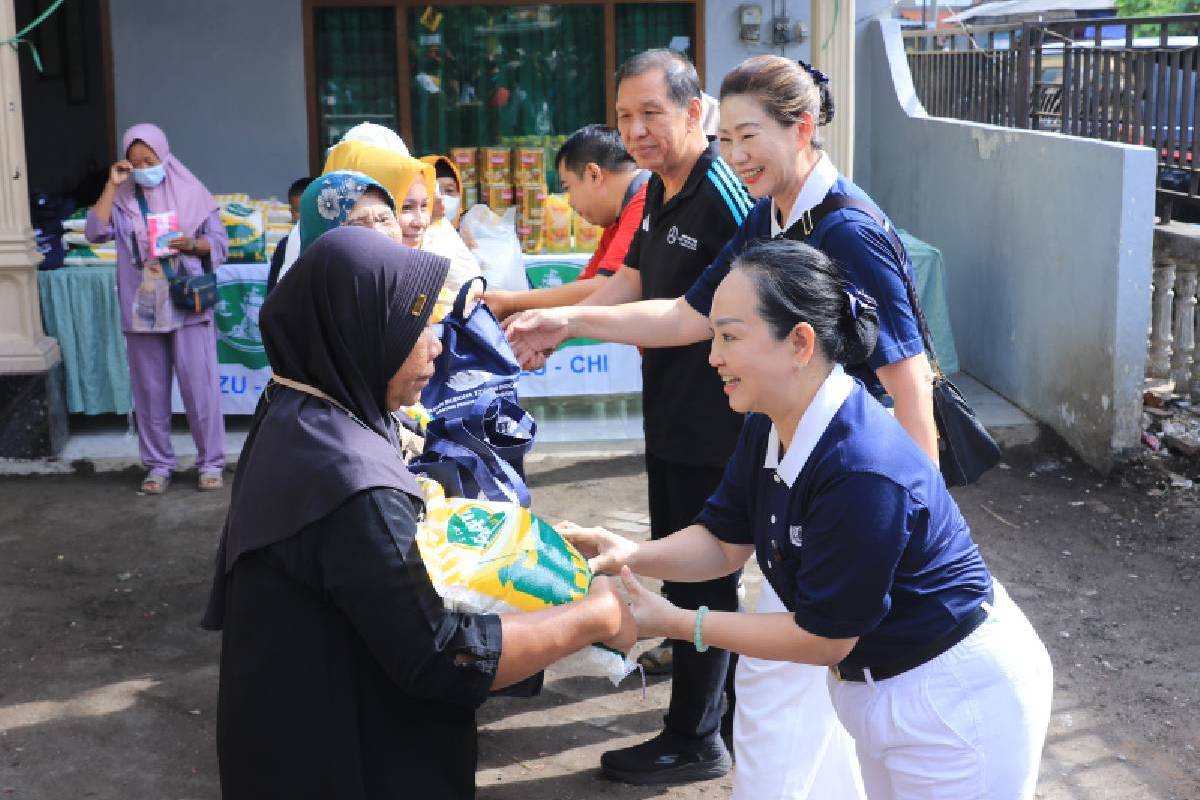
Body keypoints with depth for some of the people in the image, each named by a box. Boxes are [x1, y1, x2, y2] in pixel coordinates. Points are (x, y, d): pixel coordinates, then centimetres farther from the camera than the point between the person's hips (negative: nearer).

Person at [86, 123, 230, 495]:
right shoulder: (122, 199, 7)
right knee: (150, 390, 7)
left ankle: (211, 462, 6)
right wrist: (112, 185, -8)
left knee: (199, 386, -4)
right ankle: (159, 464, 17)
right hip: (141, 308, 2)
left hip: (187, 306, -2)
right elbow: (96, 232, -8)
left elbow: (220, 242, 3)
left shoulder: (190, 193, 3)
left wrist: (193, 245, -17)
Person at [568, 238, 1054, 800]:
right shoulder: (770, 427, -6)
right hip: (874, 684, 9)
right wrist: (632, 556, -16)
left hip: (956, 697, -8)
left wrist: (674, 623, -22)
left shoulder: (863, 473, -34)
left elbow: (822, 637, -25)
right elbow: (725, 540, 3)